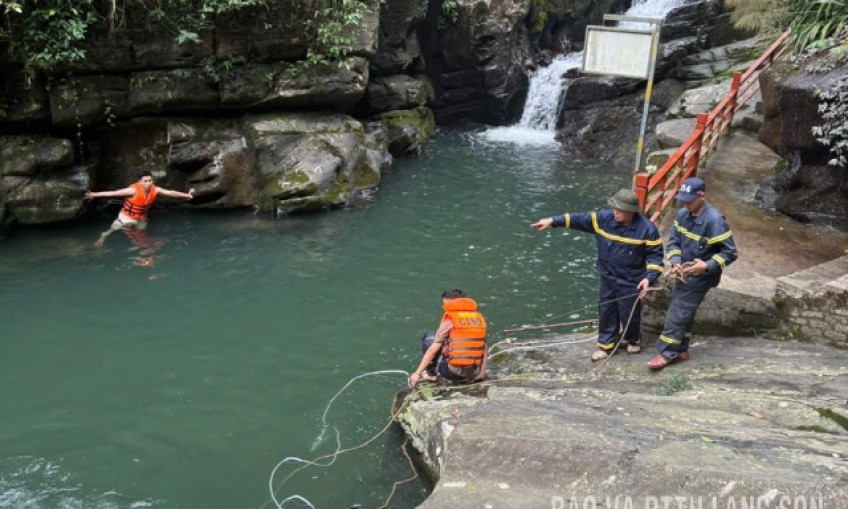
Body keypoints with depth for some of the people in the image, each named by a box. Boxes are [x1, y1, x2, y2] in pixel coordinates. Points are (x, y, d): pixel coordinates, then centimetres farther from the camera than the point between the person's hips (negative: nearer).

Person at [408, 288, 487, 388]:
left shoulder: (449, 319, -8)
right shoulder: (480, 318, 7)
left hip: (453, 373, -6)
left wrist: (417, 373, -1)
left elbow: (433, 350, -7)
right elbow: (483, 349, 8)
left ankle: (432, 373, 19)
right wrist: (482, 373, 15)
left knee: (428, 338, 14)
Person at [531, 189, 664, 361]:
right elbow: (579, 219, -8)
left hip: (631, 282, -3)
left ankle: (634, 340, 42)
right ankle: (606, 345, 32)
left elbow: (655, 255, -12)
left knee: (629, 315, 12)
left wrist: (648, 277, -22)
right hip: (608, 279, 4)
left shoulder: (646, 228, -20)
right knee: (606, 312, 14)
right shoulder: (604, 218, -13)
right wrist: (553, 220, -13)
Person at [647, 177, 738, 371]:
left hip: (699, 277, -7)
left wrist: (707, 266, -30)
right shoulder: (682, 214, -4)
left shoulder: (714, 220, -24)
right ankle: (681, 351, 30)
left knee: (677, 315, -2)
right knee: (683, 313, 16)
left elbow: (730, 252, -18)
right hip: (683, 273, 7)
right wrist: (675, 262, -15)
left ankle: (666, 354, 10)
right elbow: (673, 242, 3)